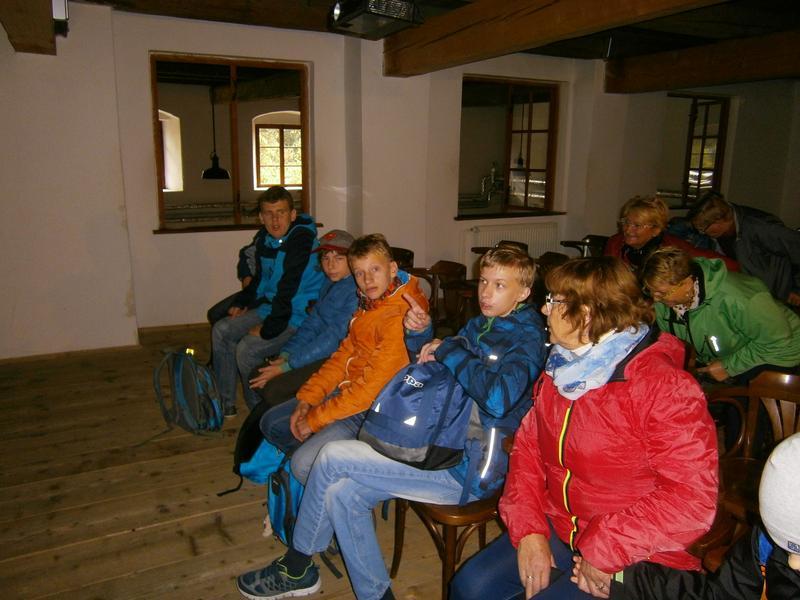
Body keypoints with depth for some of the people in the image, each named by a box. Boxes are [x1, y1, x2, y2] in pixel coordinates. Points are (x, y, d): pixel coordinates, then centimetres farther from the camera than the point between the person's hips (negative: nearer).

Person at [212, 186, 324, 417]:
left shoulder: (301, 240, -23)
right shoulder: (265, 238, 5)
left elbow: (288, 291, -26)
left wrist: (268, 330, -21)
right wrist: (240, 302, 13)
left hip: (299, 315, -9)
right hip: (271, 307, 9)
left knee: (247, 349, -22)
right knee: (221, 330, 5)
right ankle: (225, 403, 17)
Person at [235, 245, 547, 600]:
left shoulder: (526, 338, -13)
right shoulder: (481, 324, 12)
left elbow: (498, 398, -32)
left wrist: (448, 350, -20)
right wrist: (421, 333, -2)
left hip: (468, 471, -8)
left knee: (332, 458, -11)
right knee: (341, 491, -3)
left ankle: (296, 566, 11)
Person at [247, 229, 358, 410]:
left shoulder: (357, 291, -20)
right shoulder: (330, 283, 10)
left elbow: (334, 338, -22)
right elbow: (312, 323, 10)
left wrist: (287, 366, -18)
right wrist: (285, 355, -4)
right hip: (323, 351, 9)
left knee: (273, 389, -19)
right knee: (257, 376, 2)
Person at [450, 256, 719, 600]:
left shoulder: (665, 387, -20)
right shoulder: (560, 370, 5)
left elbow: (693, 498, -25)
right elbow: (528, 448, 5)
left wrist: (604, 552, -22)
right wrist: (529, 531, -7)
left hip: (637, 558, -6)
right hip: (559, 530, 6)